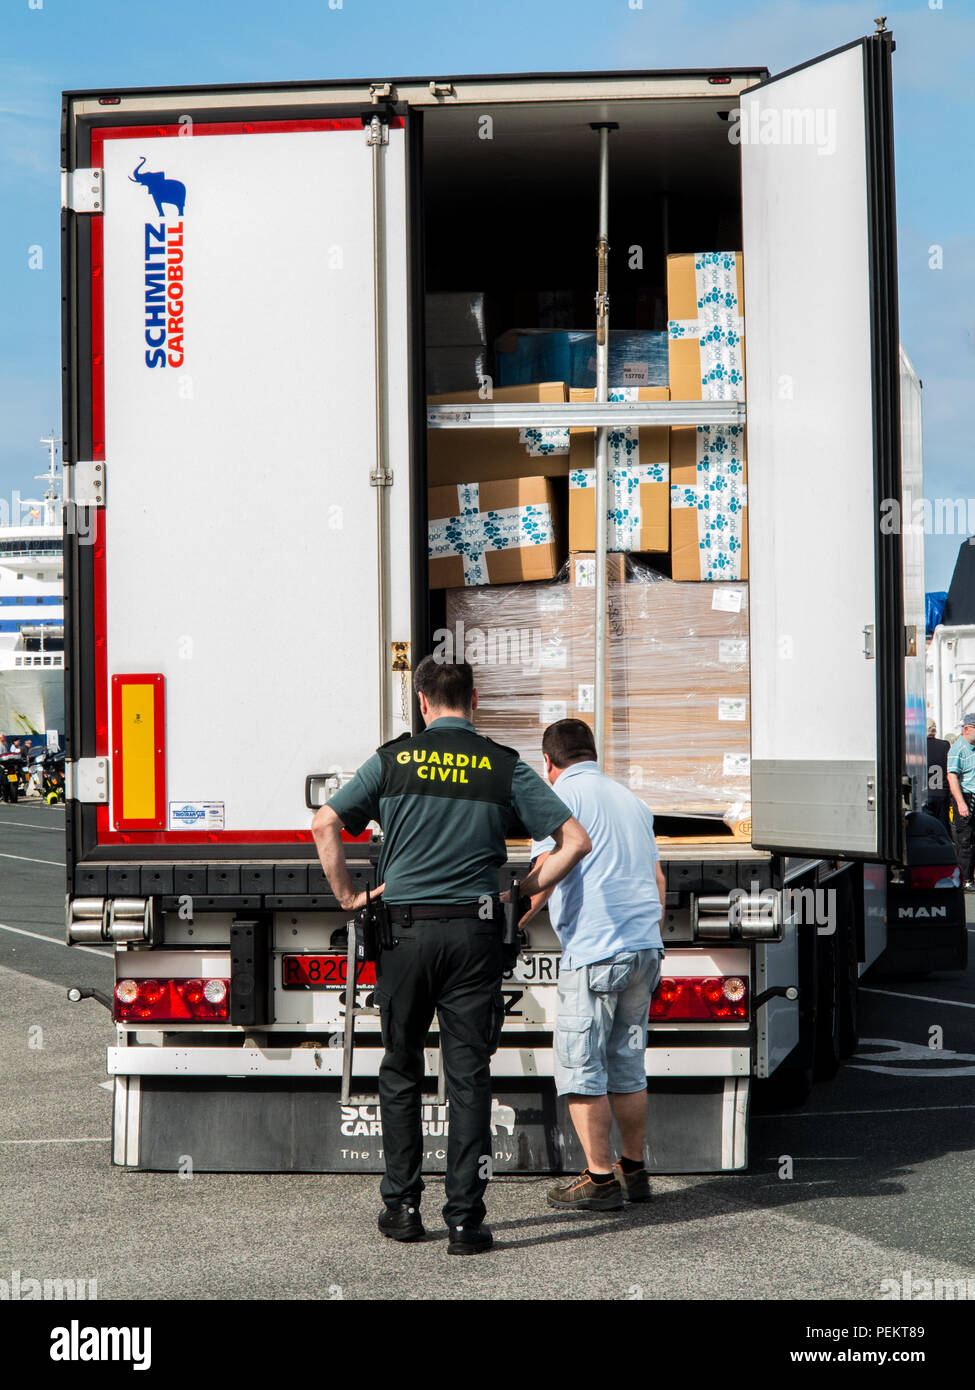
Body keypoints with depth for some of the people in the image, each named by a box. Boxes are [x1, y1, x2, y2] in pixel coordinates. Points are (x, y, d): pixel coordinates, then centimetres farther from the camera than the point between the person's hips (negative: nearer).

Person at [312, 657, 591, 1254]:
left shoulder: (392, 759, 3)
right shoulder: (505, 767, 3)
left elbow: (326, 824, -2)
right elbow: (575, 840, 0)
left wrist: (348, 896, 6)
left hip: (405, 930, 1)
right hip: (474, 933, -1)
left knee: (401, 1071, 15)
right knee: (469, 1076, 3)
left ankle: (402, 1206, 17)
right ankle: (465, 1219, 2)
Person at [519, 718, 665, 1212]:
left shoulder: (563, 796, -3)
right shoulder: (630, 799, 20)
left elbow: (545, 874, -14)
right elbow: (657, 880, 23)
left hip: (594, 951, -8)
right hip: (645, 948, 8)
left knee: (581, 1069, 0)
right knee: (627, 1064, 15)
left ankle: (600, 1180, 0)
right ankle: (634, 1170, 20)